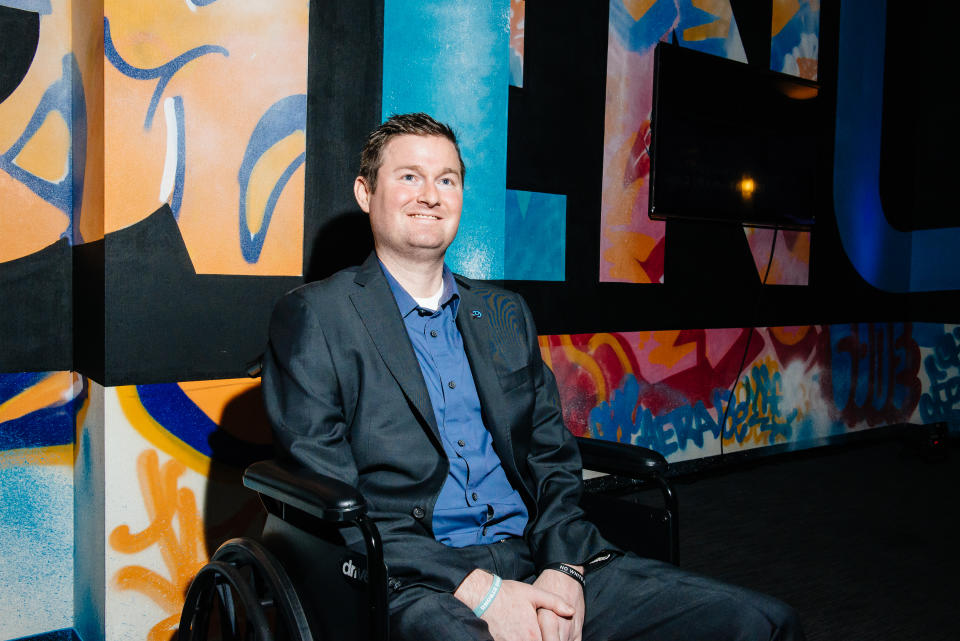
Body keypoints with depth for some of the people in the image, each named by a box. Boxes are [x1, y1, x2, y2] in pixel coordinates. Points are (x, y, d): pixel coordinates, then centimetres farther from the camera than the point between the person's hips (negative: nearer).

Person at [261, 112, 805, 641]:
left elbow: (554, 460, 14)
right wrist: (476, 588, -16)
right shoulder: (314, 316, 1)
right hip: (413, 582, -5)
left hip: (536, 557, 5)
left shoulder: (505, 313, 17)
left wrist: (565, 569, -6)